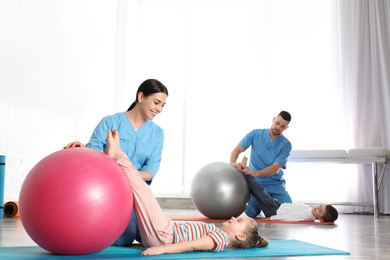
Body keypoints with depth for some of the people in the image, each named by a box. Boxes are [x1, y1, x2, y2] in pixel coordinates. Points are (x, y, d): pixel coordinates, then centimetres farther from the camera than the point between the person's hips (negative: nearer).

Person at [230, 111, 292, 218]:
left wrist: (255, 173, -34)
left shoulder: (286, 145, -6)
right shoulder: (255, 134, -1)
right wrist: (233, 163, -32)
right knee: (251, 213, -20)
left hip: (276, 185, 1)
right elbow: (237, 150, -8)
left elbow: (275, 168, -17)